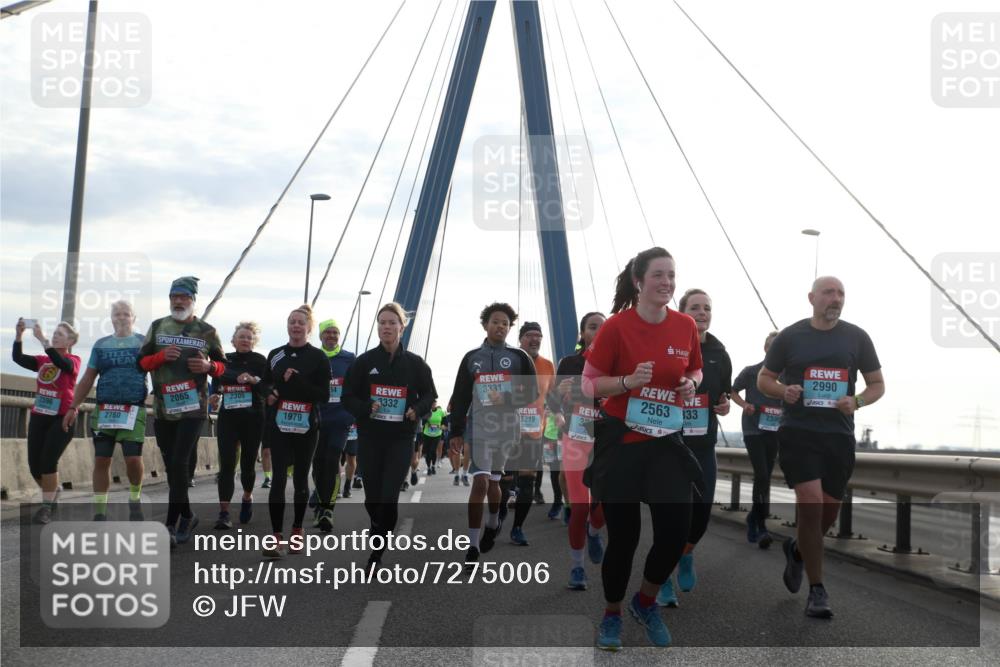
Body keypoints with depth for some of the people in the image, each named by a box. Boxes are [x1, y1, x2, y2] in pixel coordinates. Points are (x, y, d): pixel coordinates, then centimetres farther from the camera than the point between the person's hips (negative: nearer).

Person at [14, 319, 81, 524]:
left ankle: (46, 507, -4)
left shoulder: (73, 360, -3)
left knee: (48, 461, -15)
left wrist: (42, 339, -30)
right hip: (39, 416, 5)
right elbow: (18, 358, -3)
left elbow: (60, 362, -26)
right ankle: (53, 491, 29)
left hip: (62, 418, -5)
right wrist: (18, 335, -15)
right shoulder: (42, 360, 11)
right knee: (34, 465, 2)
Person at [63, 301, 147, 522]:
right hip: (104, 411, 3)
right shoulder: (101, 345, 13)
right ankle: (99, 513, 8)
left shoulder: (144, 343, 5)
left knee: (133, 460, -10)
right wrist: (73, 407, 7)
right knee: (101, 461, 1)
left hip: (133, 411, -3)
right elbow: (87, 379, 14)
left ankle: (135, 499, 18)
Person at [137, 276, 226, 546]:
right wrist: (161, 356, -11)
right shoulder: (158, 327, 10)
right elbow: (141, 362, 9)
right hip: (162, 407, 4)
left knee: (179, 463, -13)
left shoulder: (206, 331, 4)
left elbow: (223, 365, 11)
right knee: (171, 466, 9)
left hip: (193, 407, -3)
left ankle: (171, 525, -12)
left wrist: (208, 366, -11)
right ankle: (186, 516, 26)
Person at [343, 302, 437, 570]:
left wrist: (417, 410, -9)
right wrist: (366, 409, -15)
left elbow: (429, 395, 11)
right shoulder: (364, 361, 2)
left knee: (389, 498, -12)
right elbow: (348, 397, 4)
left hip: (401, 438, -1)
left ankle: (377, 553, -4)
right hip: (369, 437, 1)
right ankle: (382, 533, 37)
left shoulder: (415, 363, 2)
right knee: (372, 497, 7)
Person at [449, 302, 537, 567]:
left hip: (508, 427, 1)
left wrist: (505, 400, -13)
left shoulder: (519, 358, 5)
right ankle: (473, 546, -9)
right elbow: (460, 397, 8)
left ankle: (492, 525, 39)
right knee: (480, 481, -12)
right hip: (480, 426, -1)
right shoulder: (471, 358, 8)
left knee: (492, 480, 10)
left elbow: (531, 393, 4)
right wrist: (456, 433, 4)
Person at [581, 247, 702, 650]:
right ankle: (612, 616, 27)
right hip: (620, 441, -3)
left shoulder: (686, 326, 1)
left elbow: (695, 371, 18)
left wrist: (691, 384, -4)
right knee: (623, 535, 1)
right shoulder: (616, 326, -11)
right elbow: (590, 384, -5)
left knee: (676, 530, -3)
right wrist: (629, 381, -20)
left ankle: (645, 603, 27)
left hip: (667, 441, 4)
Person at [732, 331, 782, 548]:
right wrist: (745, 405, -7)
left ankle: (754, 517, 28)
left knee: (764, 477, 10)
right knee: (762, 476, -14)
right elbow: (733, 391, 11)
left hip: (774, 431, 4)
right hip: (753, 430, -3)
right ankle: (761, 526, -13)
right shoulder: (750, 372, -2)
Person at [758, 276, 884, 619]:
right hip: (798, 432, -3)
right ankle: (817, 590, -5)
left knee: (829, 512, 9)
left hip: (839, 435, 3)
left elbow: (877, 384, 11)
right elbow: (764, 379, 10)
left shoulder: (857, 337, 6)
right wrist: (784, 391, -12)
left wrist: (857, 402, -10)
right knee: (811, 503, -16)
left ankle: (796, 550, 43)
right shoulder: (790, 336, 2)